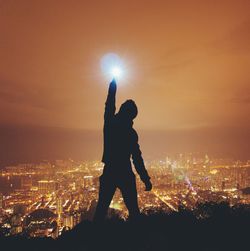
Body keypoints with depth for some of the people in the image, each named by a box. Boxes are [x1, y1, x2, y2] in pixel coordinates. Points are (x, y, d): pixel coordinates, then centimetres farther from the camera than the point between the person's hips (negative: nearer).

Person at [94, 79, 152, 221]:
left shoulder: (110, 123, -2)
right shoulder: (130, 133, -10)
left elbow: (109, 104, 15)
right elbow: (137, 158, -11)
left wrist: (113, 84, 28)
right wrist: (146, 180, -6)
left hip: (109, 173, 3)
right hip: (125, 175, -3)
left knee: (101, 209, 7)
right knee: (133, 210, 5)